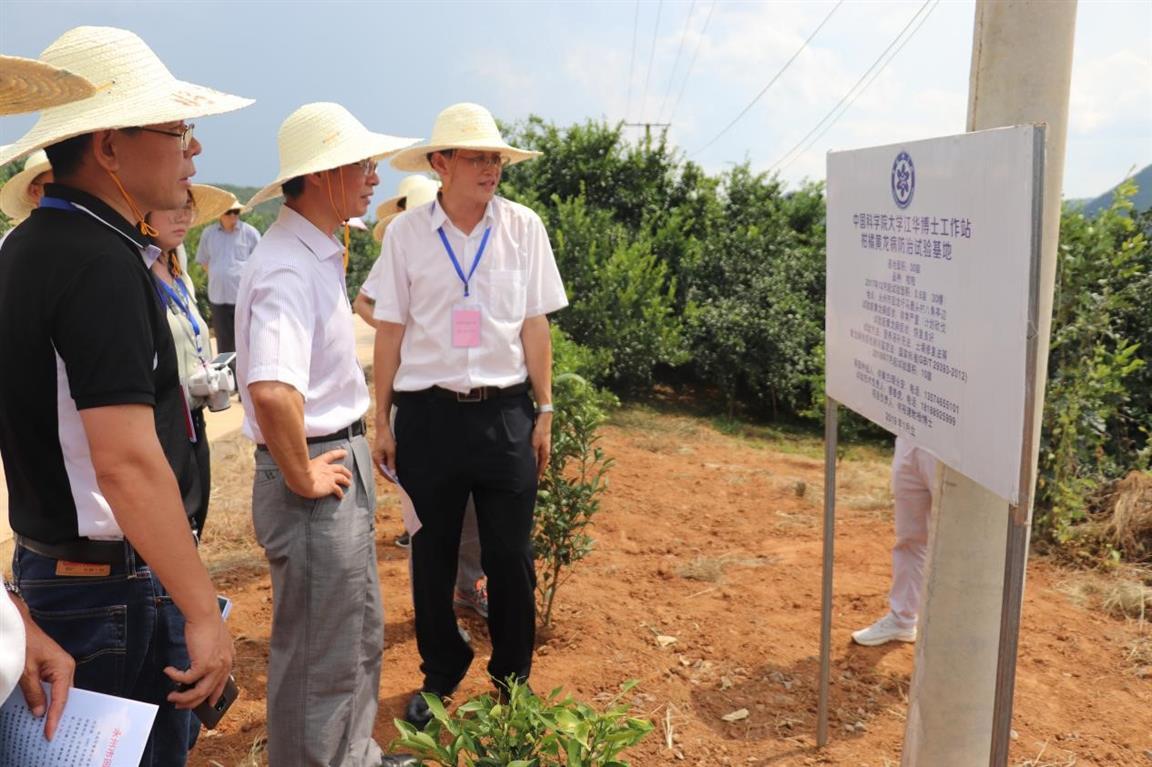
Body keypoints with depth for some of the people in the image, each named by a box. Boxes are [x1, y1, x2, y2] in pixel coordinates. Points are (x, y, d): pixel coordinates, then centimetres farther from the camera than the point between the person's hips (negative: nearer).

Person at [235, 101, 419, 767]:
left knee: (362, 633, 24)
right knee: (322, 659, 7)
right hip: (318, 474, -10)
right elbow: (271, 393, -38)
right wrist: (303, 478, -25)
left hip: (345, 465, 10)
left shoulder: (320, 255, 10)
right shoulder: (289, 269, -23)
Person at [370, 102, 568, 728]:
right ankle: (439, 674, 33)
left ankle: (513, 679, 29)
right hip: (427, 412, 0)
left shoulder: (523, 227, -1)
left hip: (504, 411, 0)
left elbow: (534, 325, 2)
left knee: (511, 556, 8)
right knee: (431, 554, 13)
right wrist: (382, 421, 3)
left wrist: (544, 412, 3)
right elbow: (390, 330, 1)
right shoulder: (405, 232, -2)